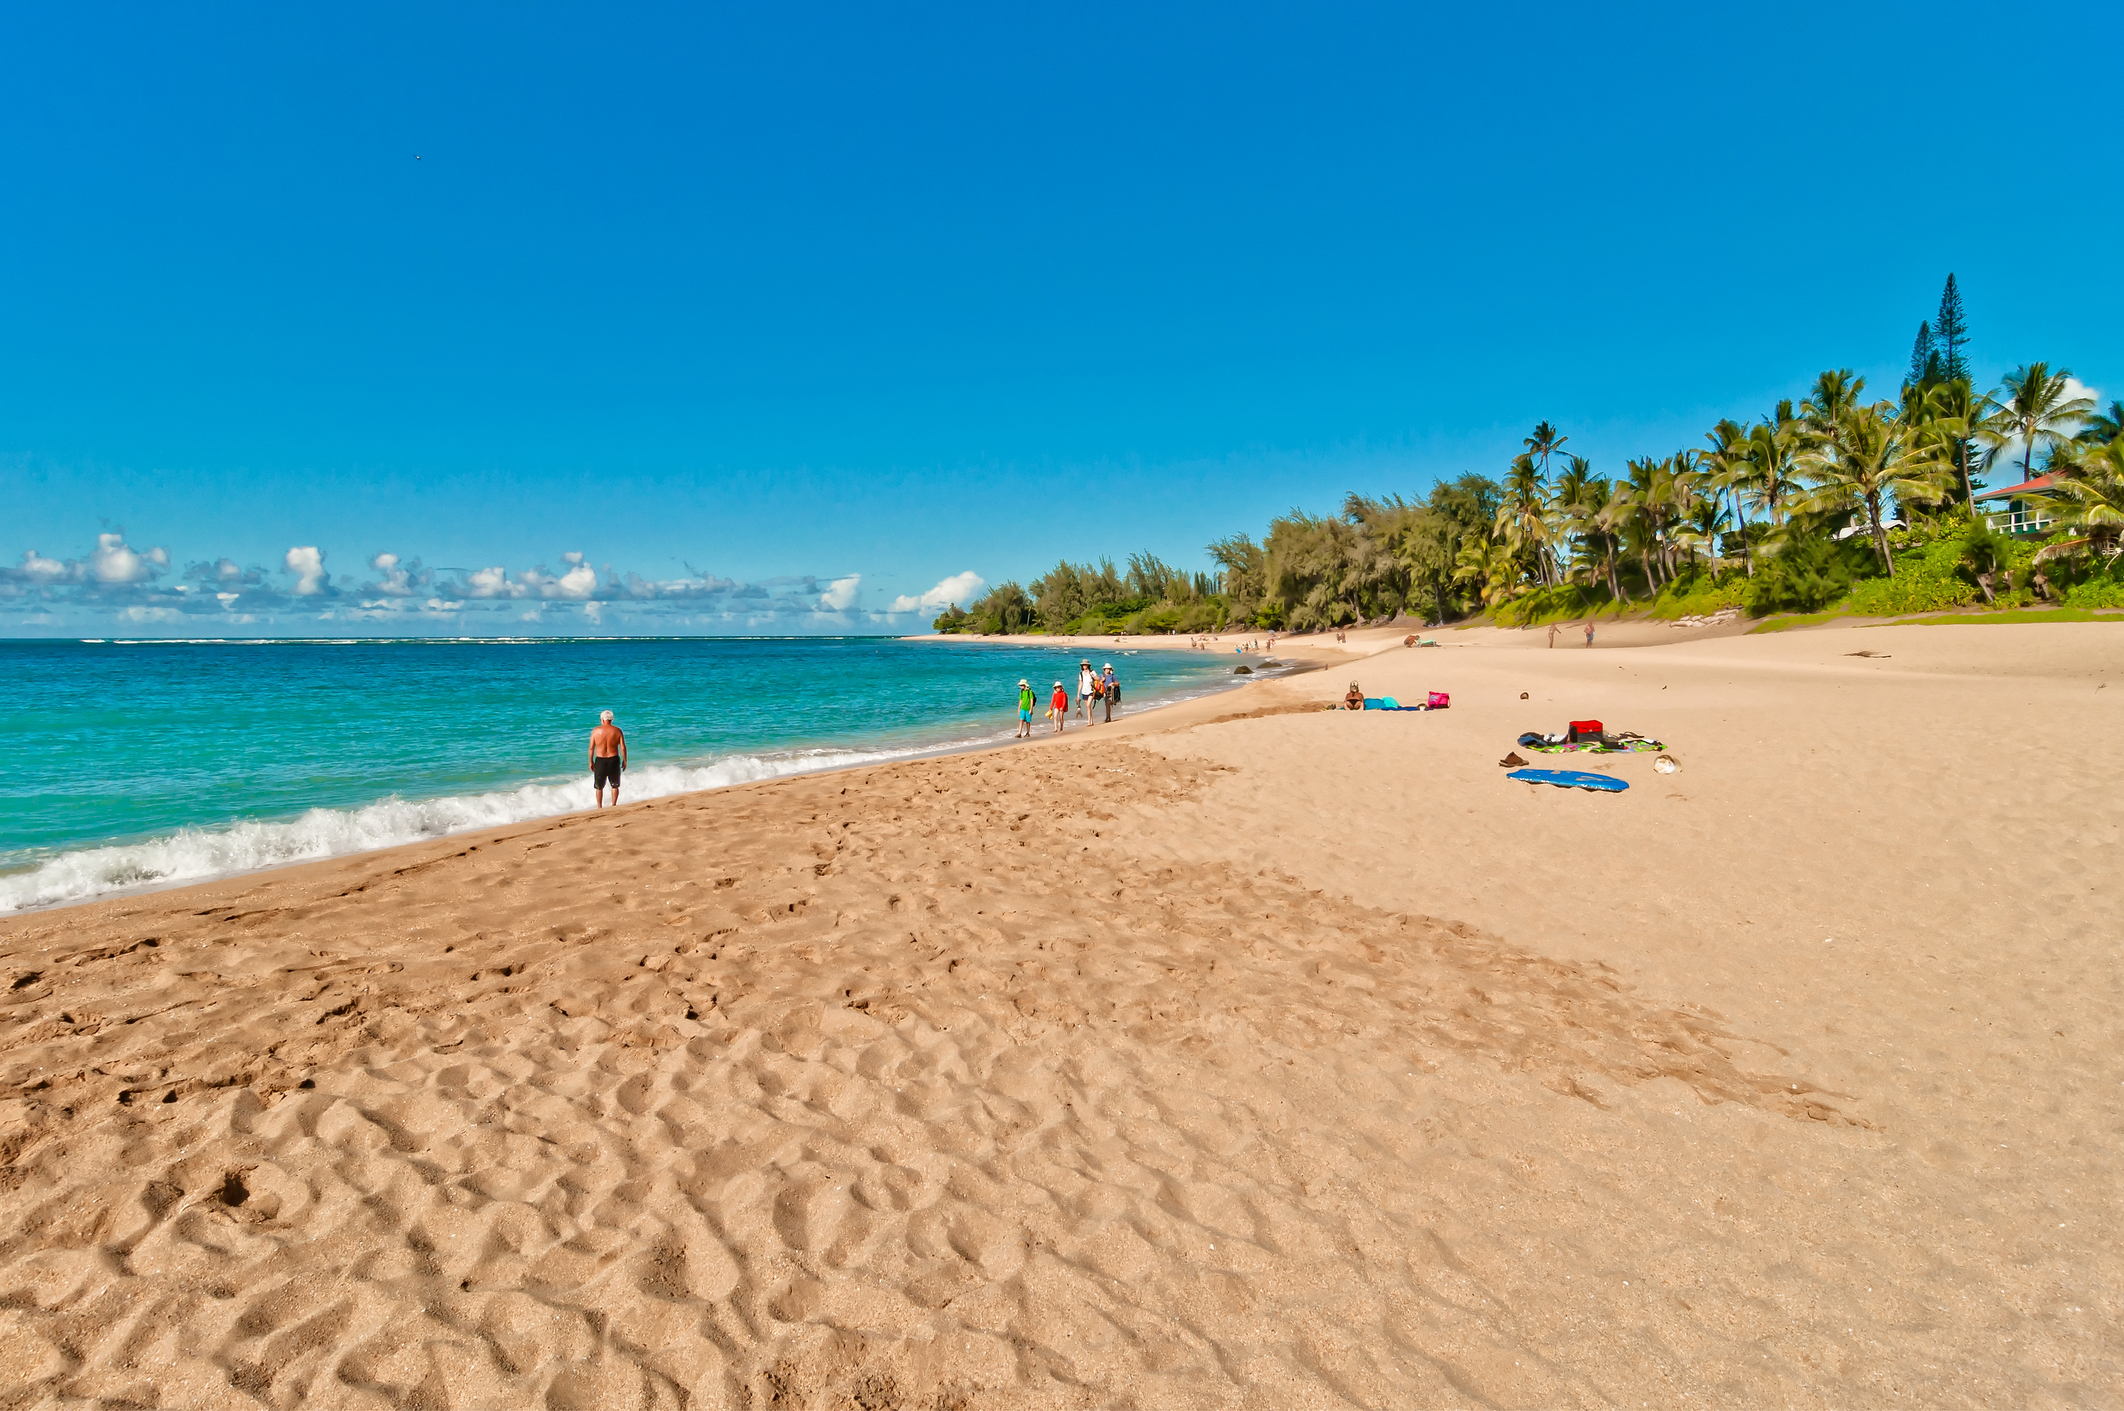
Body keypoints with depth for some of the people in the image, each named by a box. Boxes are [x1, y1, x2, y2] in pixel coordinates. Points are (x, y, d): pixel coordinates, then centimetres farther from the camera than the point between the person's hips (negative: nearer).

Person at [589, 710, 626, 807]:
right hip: (614, 760, 0)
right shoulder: (617, 731, -5)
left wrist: (591, 762, 8)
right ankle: (613, 805, 17)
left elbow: (591, 748, -3)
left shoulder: (595, 731, -5)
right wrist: (624, 761, 5)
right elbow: (623, 747, -5)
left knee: (599, 787, 14)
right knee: (615, 785, 15)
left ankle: (599, 807, 18)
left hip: (600, 761, 0)